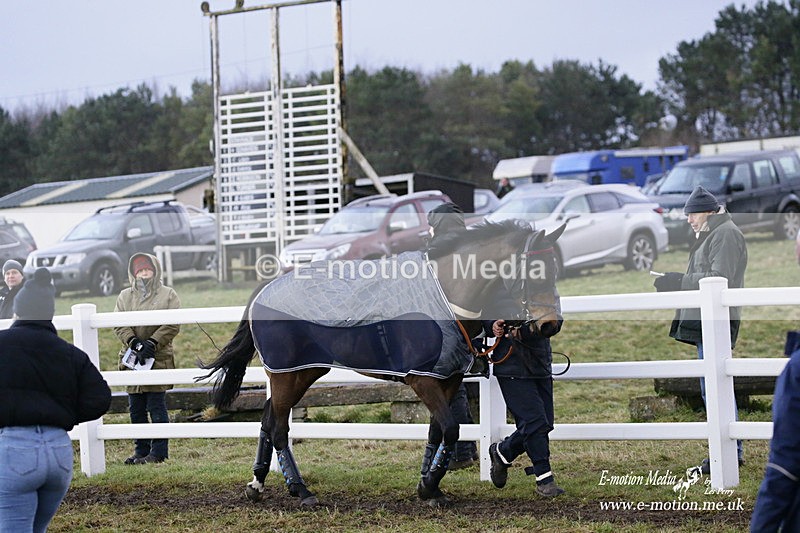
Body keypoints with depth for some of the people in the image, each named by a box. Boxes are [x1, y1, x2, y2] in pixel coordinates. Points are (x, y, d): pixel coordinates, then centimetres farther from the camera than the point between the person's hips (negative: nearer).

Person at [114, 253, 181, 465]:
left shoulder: (168, 295, 3)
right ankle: (141, 451, 15)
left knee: (157, 407, -2)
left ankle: (159, 452, 4)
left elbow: (172, 326, -6)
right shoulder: (125, 296, 13)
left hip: (159, 358, -4)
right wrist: (135, 343, -14)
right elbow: (119, 324, 2)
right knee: (136, 409, 7)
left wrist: (151, 343, -16)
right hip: (132, 359, 4)